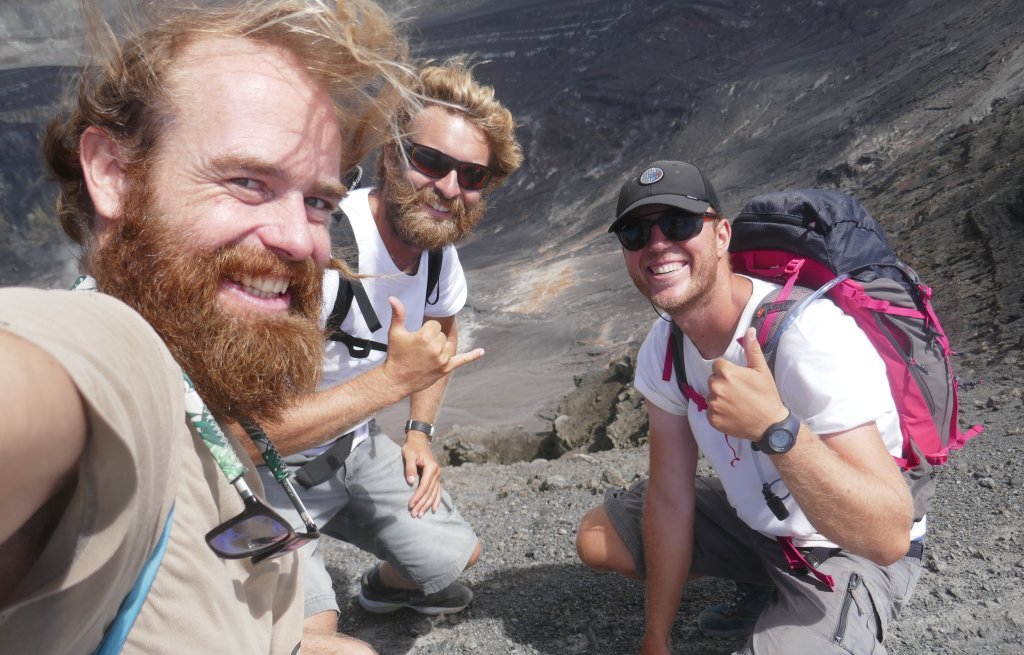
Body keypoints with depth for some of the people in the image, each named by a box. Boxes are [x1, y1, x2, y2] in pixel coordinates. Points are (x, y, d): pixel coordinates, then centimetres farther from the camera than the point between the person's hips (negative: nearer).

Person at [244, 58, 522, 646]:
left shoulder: (438, 246, -9)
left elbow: (443, 329, 15)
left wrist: (420, 432, 6)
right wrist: (393, 379, -36)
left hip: (354, 447, 7)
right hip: (270, 467, -6)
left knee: (458, 553, 13)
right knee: (313, 632, -23)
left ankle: (387, 585, 47)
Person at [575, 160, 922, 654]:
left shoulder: (810, 337, -33)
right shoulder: (662, 349, -11)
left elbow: (888, 537, -36)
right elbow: (669, 499, -5)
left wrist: (774, 428, -51)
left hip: (848, 553, -6)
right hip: (751, 516, 7)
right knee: (596, 539, 6)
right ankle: (766, 587, 15)